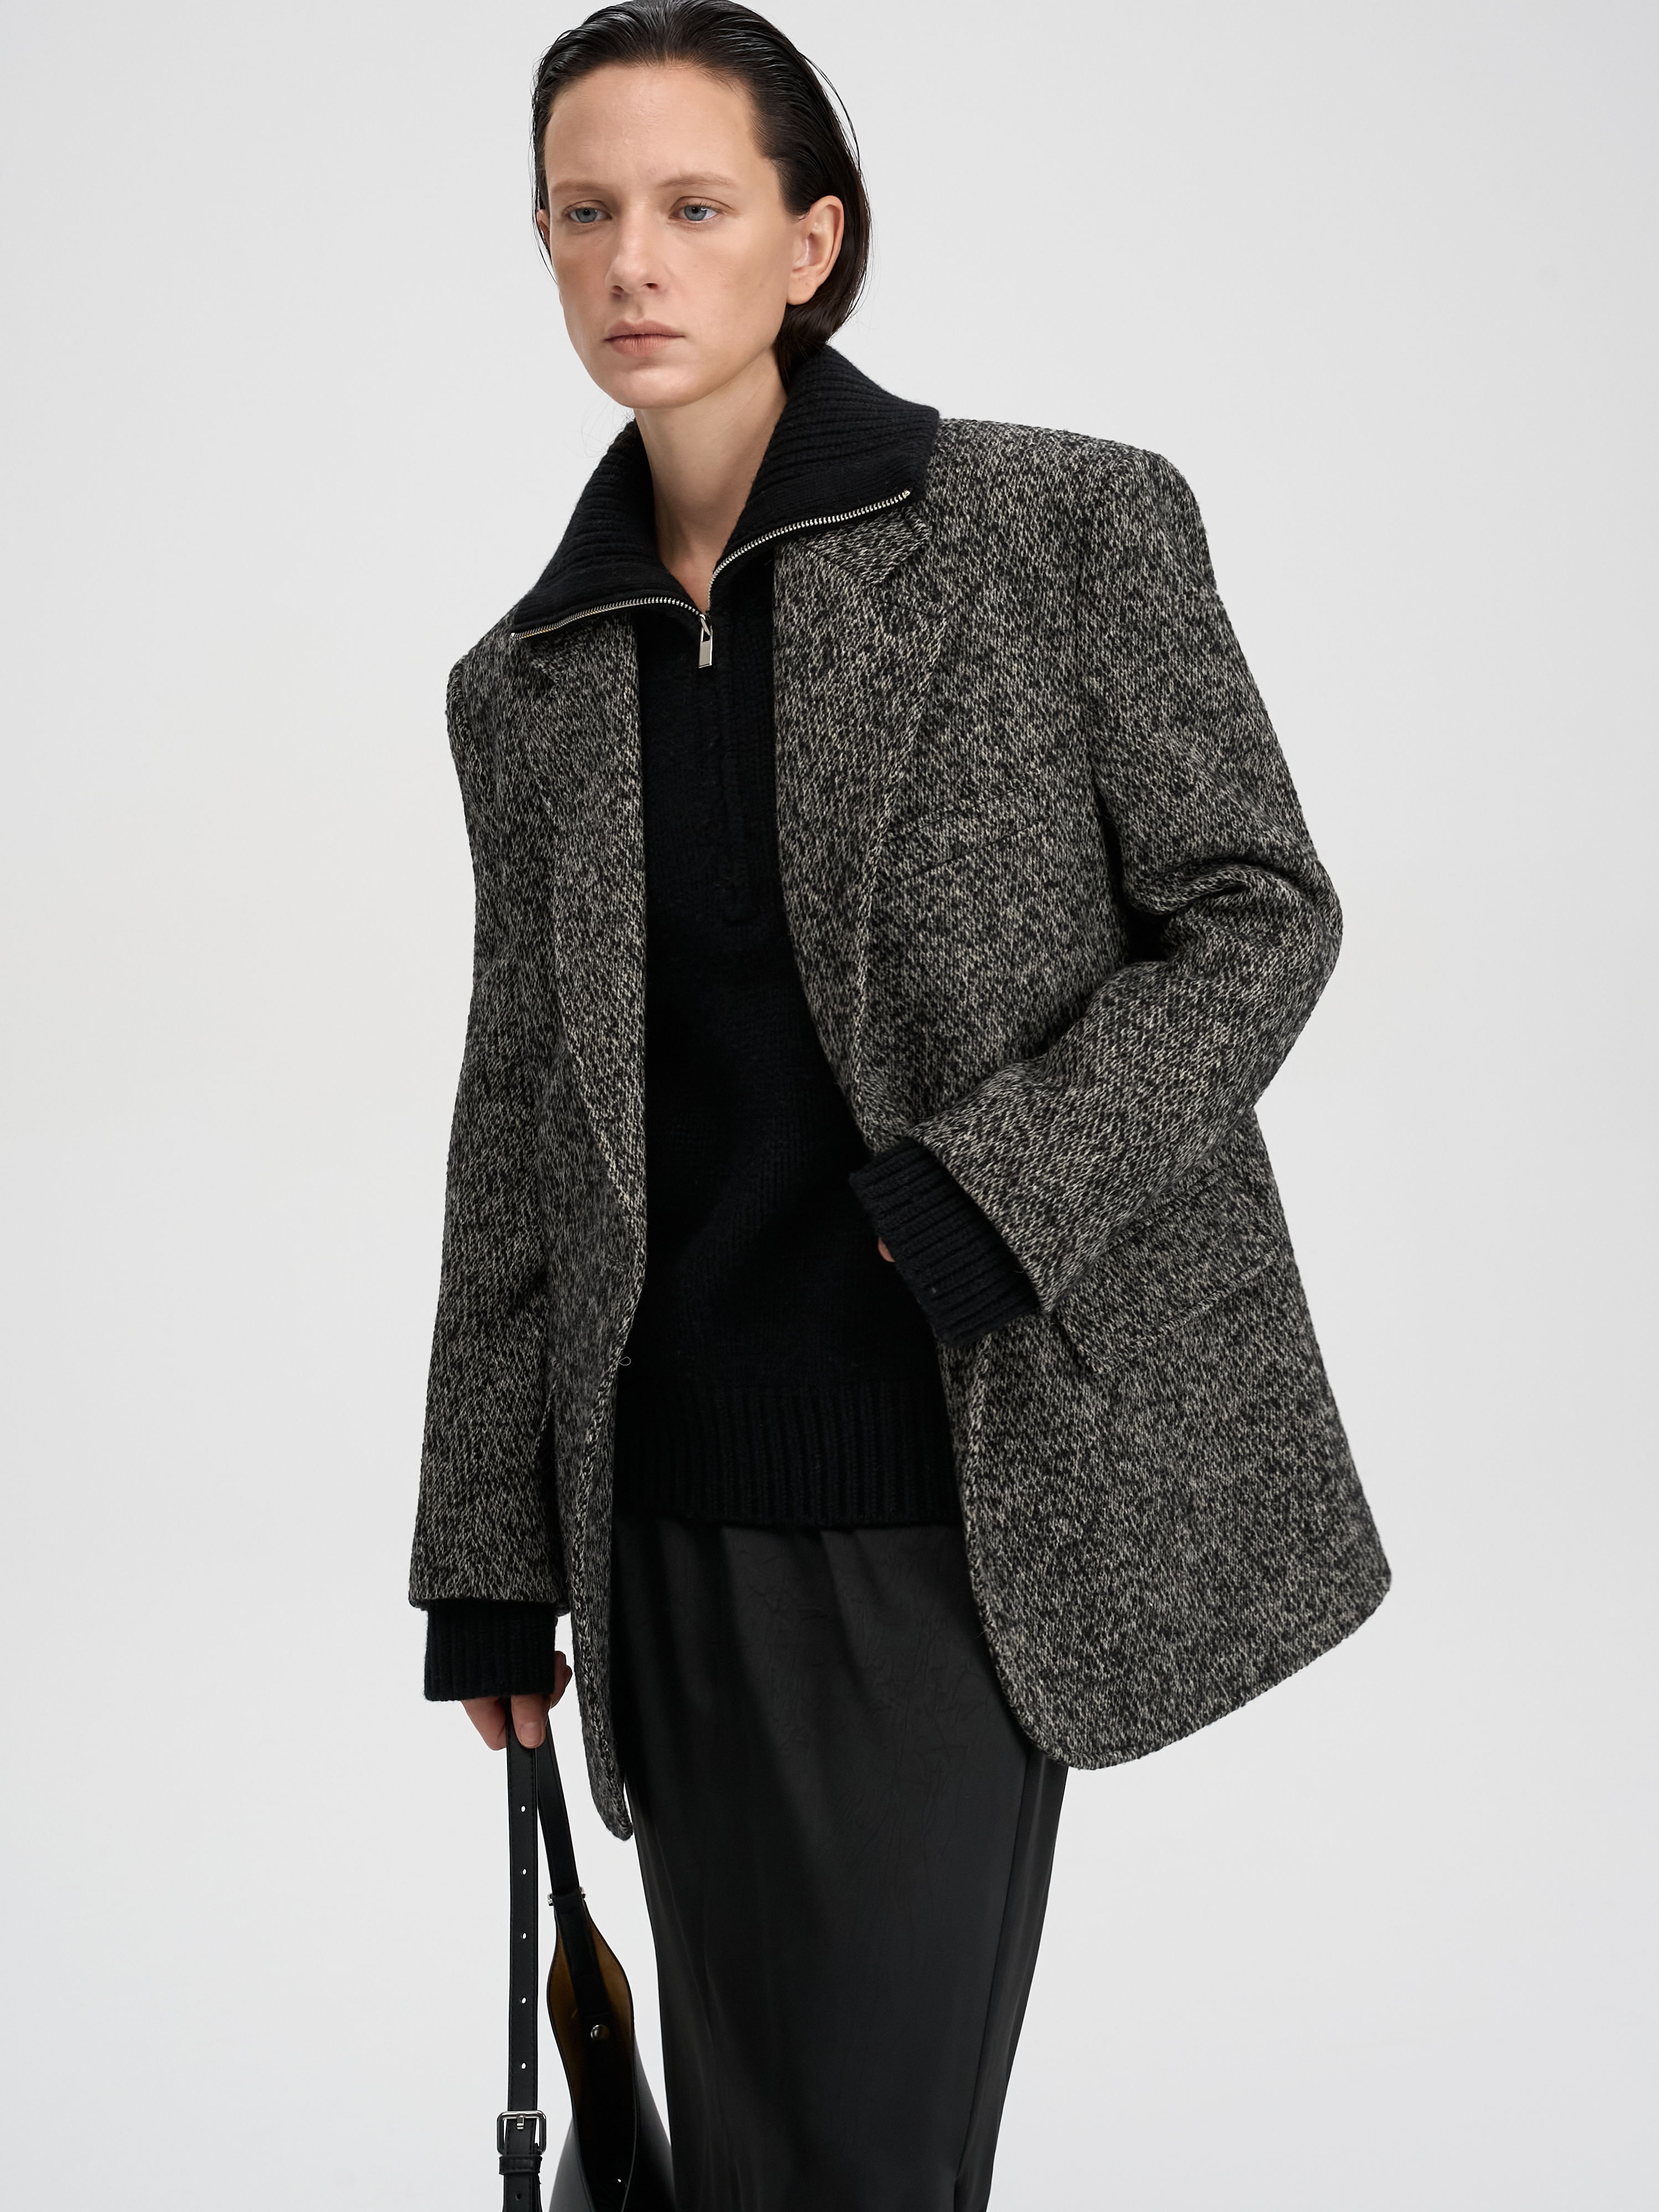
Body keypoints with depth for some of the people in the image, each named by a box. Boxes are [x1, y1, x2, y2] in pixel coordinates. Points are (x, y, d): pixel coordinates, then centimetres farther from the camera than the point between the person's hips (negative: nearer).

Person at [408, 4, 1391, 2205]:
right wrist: (486, 1560, 12)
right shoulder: (530, 684, 8)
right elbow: (520, 1122, 12)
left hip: (978, 1472, -4)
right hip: (684, 1498, 4)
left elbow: (1261, 911, -3)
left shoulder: (1068, 524, -4)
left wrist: (991, 1186, -17)